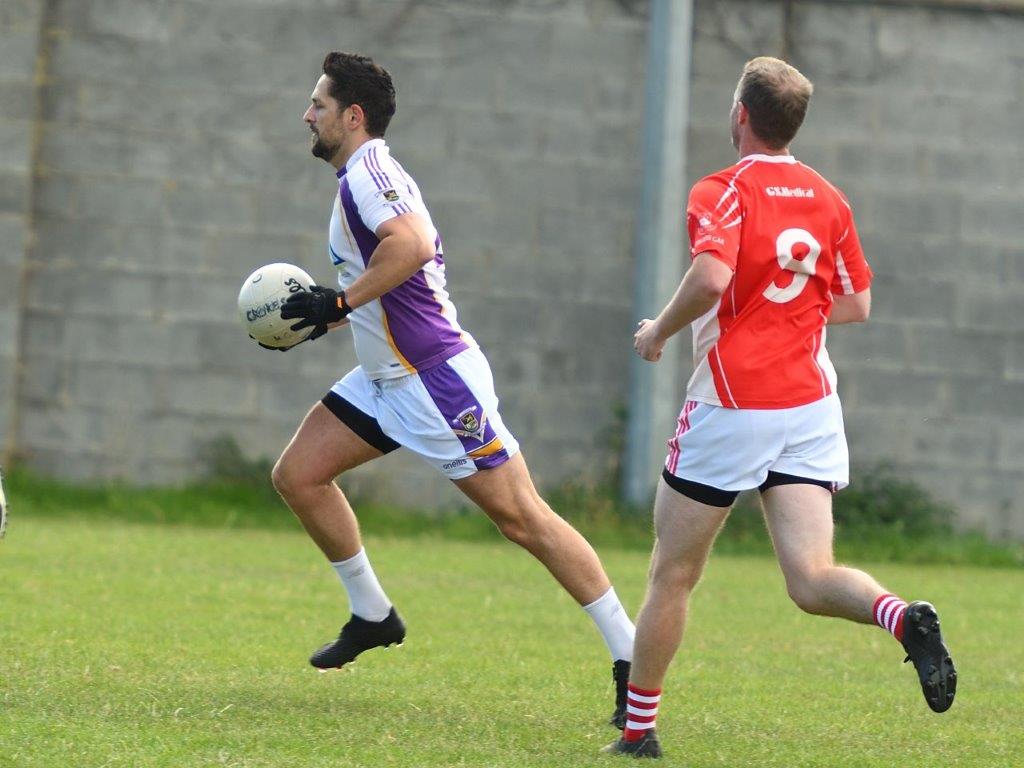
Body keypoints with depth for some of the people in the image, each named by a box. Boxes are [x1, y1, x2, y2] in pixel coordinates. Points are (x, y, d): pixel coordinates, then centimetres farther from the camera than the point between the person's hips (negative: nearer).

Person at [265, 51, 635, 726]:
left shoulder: (367, 172, -16)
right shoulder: (361, 177, 15)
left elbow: (414, 243, -35)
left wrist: (340, 300, -29)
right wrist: (330, 315, 18)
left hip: (436, 377, -10)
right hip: (387, 380, 10)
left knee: (521, 516, -10)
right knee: (297, 475, 8)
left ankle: (631, 658, -9)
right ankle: (373, 615, 20)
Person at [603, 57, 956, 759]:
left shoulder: (723, 192, -8)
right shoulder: (828, 199, 11)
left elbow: (711, 276, -25)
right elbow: (857, 304, 17)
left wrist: (659, 331, -9)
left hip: (733, 405, -5)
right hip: (811, 402, 5)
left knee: (673, 576, 9)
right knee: (813, 580, -6)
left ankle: (640, 730, 16)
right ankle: (904, 618, -36)